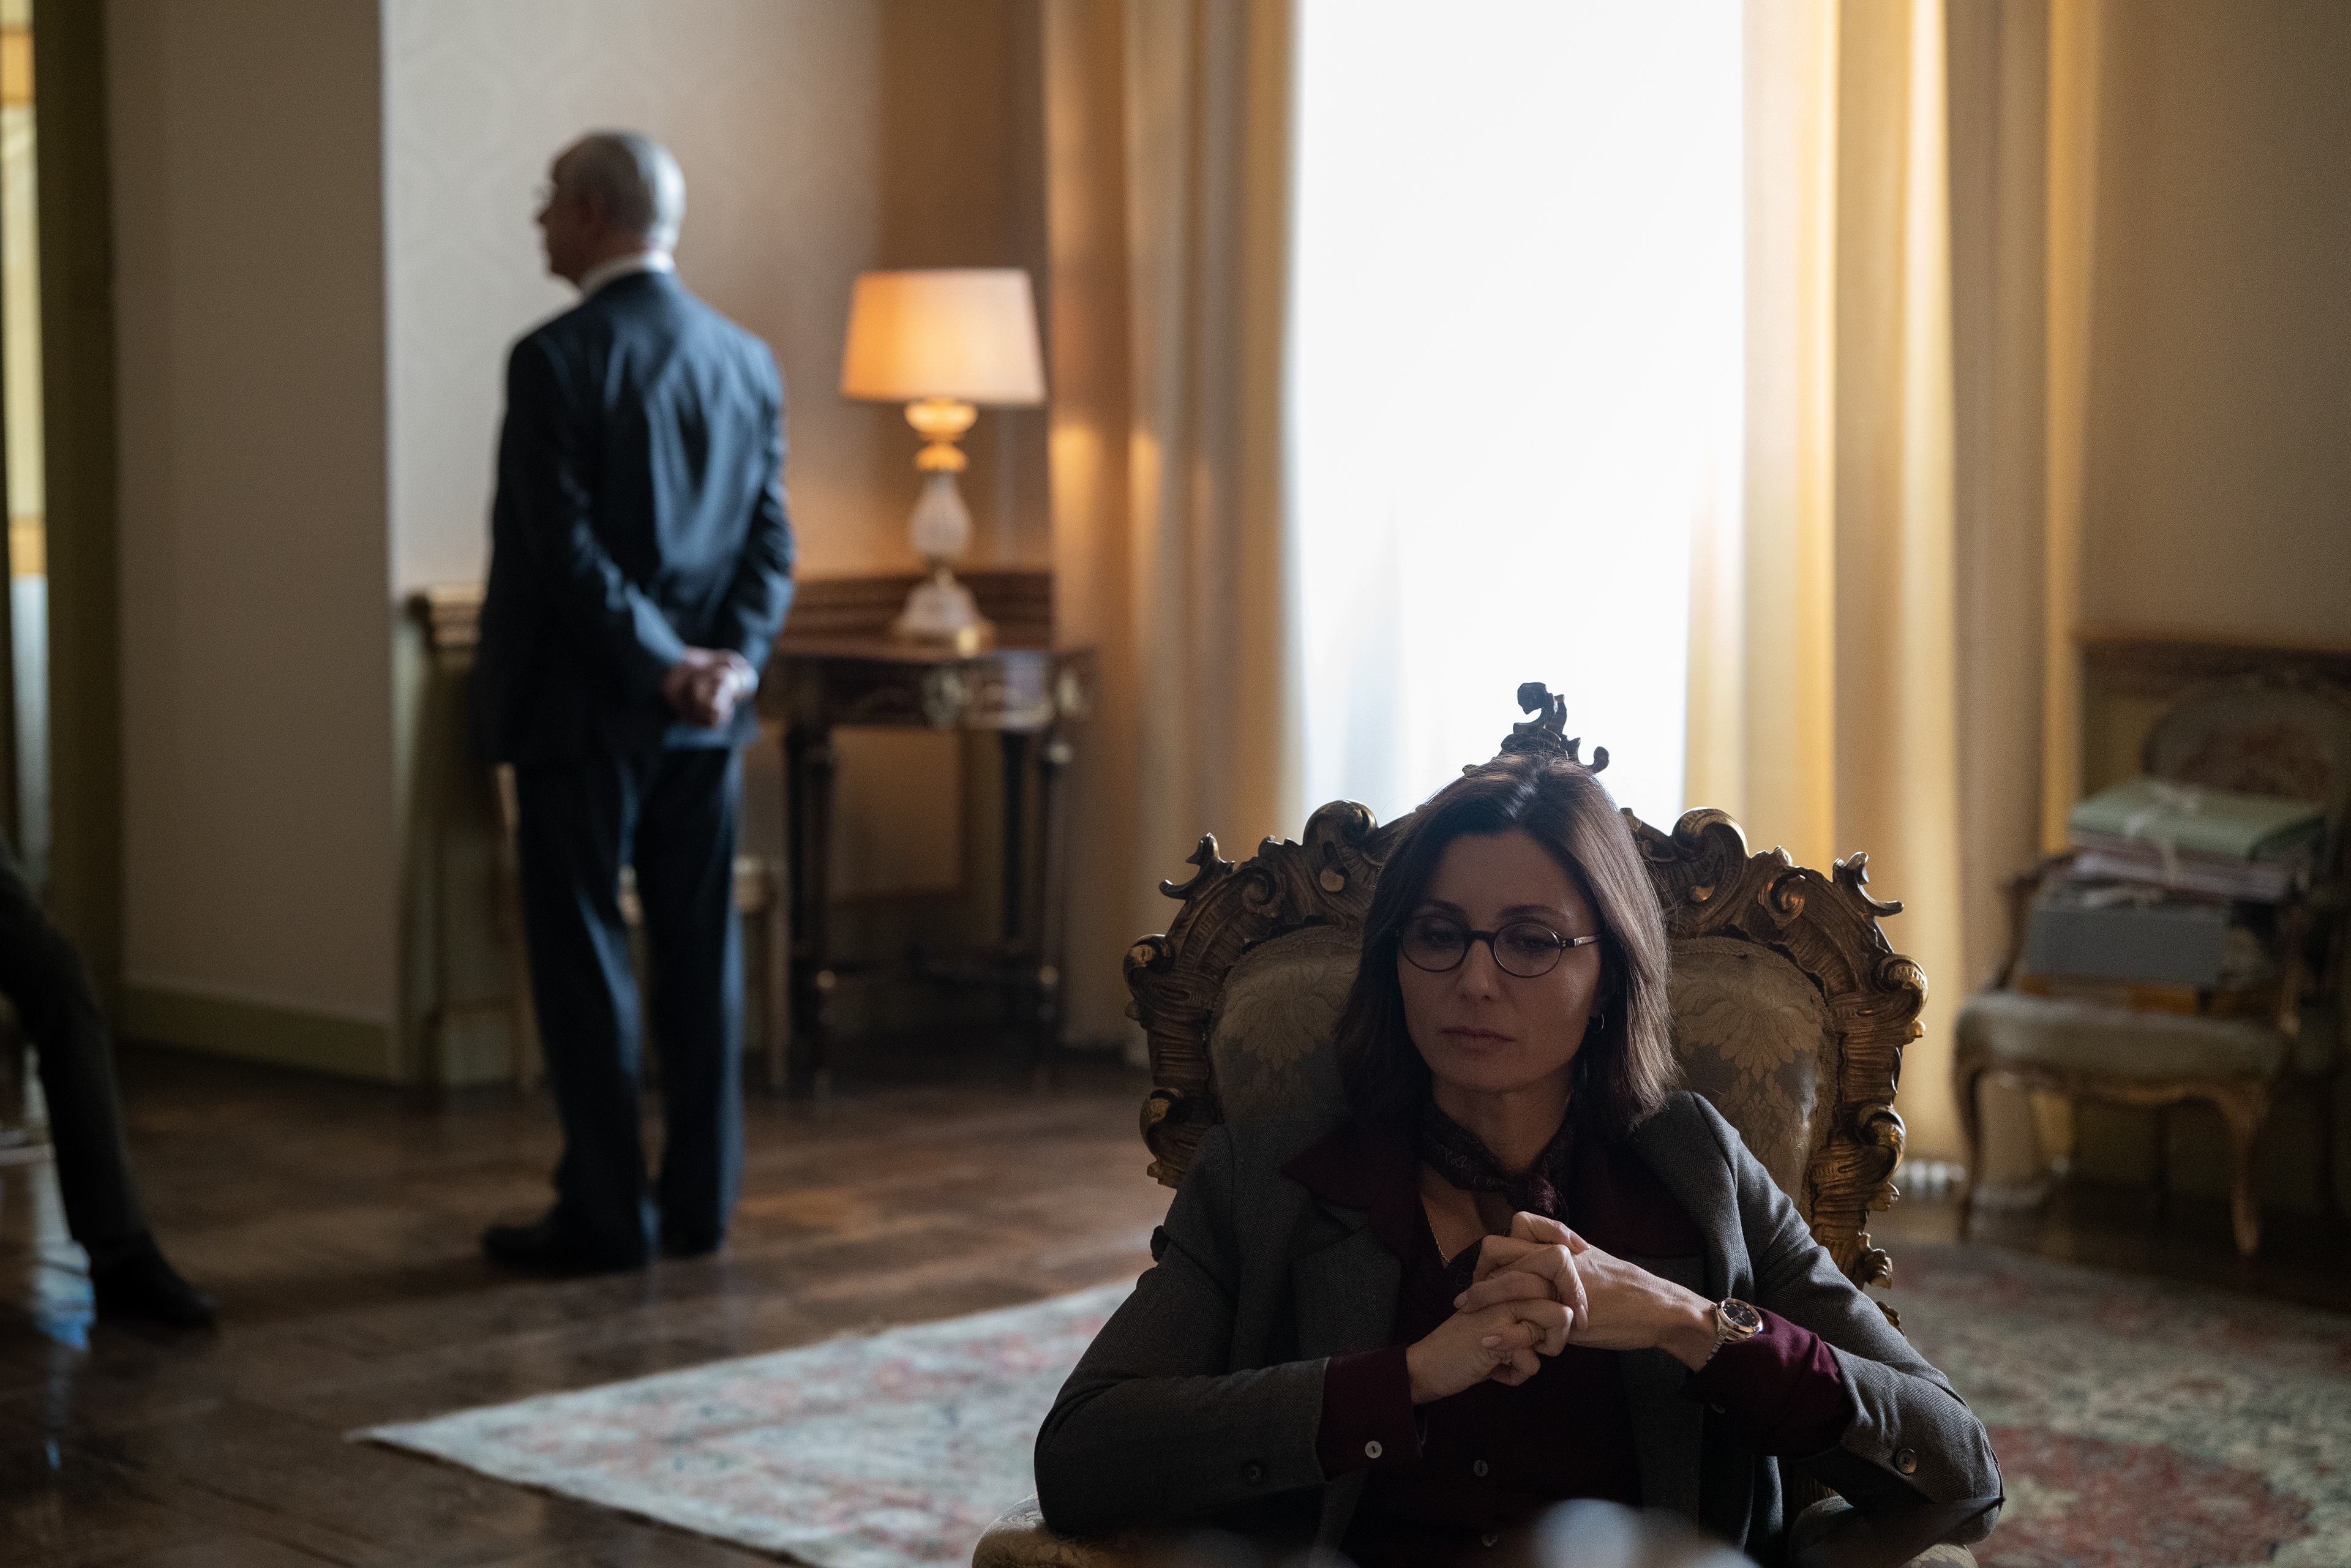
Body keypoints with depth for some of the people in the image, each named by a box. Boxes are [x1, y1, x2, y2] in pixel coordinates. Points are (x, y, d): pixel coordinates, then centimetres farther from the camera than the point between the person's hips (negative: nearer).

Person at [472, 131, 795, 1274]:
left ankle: (607, 1214, 4)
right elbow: (770, 544, 4)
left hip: (583, 707, -6)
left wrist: (664, 663, -13)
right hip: (705, 718, 6)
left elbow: (565, 548, -18)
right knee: (699, 954, 10)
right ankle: (699, 1203, 15)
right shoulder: (746, 360, 8)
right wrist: (731, 659, -6)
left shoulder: (556, 361, -12)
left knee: (582, 957, 1)